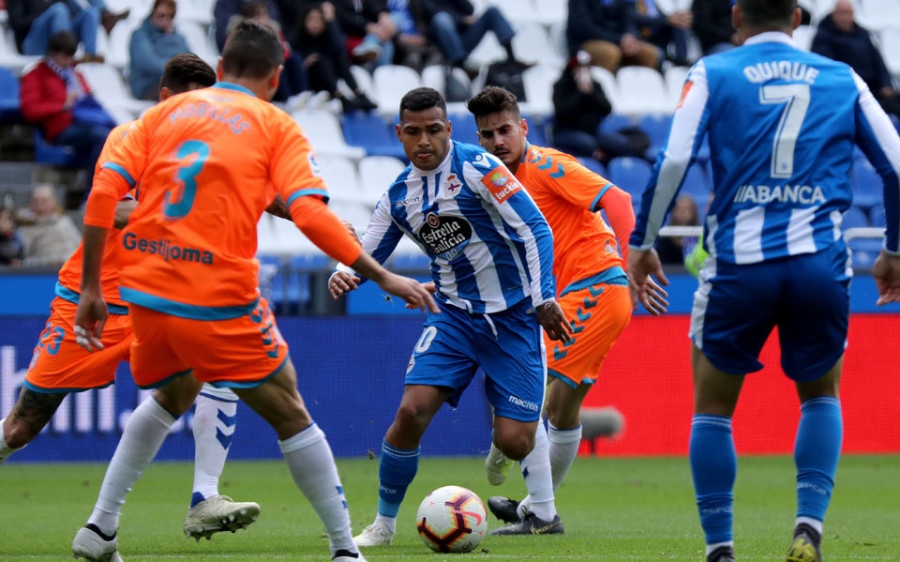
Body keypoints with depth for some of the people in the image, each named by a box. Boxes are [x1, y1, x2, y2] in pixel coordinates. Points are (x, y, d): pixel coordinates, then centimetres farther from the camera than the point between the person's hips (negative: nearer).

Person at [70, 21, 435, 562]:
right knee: (291, 418, 10)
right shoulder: (276, 126, 4)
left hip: (146, 292, 5)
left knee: (172, 395, 30)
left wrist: (92, 288, 8)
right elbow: (312, 214, -11)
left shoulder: (166, 112, 14)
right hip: (220, 301, -5)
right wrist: (381, 275, -8)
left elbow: (104, 192, 5)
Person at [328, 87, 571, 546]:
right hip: (454, 315, 4)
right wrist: (343, 275, -16)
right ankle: (383, 524, 0)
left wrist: (544, 298, -19)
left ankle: (543, 508, 28)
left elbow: (535, 229, -13)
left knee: (513, 442, -10)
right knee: (412, 410, -17)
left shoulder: (477, 167, -12)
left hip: (513, 316, -4)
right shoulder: (398, 196, 5)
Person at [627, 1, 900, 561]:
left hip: (739, 263, -2)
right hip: (821, 262, 2)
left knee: (713, 406, 15)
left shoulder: (714, 74, 6)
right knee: (822, 395, 22)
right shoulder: (842, 79, 13)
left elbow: (672, 162, -5)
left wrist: (641, 243, 4)